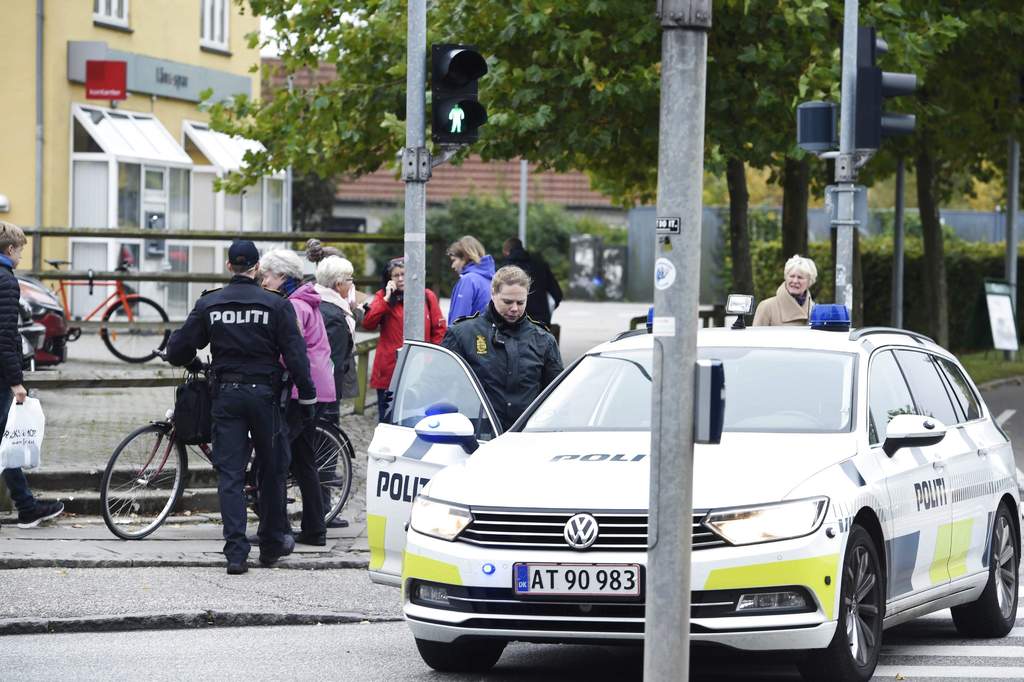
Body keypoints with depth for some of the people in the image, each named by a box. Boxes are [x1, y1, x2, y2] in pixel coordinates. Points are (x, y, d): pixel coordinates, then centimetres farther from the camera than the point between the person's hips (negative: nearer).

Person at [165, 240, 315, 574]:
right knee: (271, 471, 14)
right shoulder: (276, 305, -4)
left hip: (226, 395, 1)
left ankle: (236, 551, -9)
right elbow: (295, 355, -7)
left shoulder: (209, 304, 1)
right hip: (264, 394, -1)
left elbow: (178, 350, 3)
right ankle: (272, 543, 24)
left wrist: (191, 361, 27)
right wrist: (308, 398, 0)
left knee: (229, 474, 1)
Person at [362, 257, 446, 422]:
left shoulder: (427, 297, 8)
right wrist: (386, 299, -10)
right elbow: (368, 324, -8)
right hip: (389, 371, 0)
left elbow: (440, 330, 8)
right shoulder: (382, 297, 7)